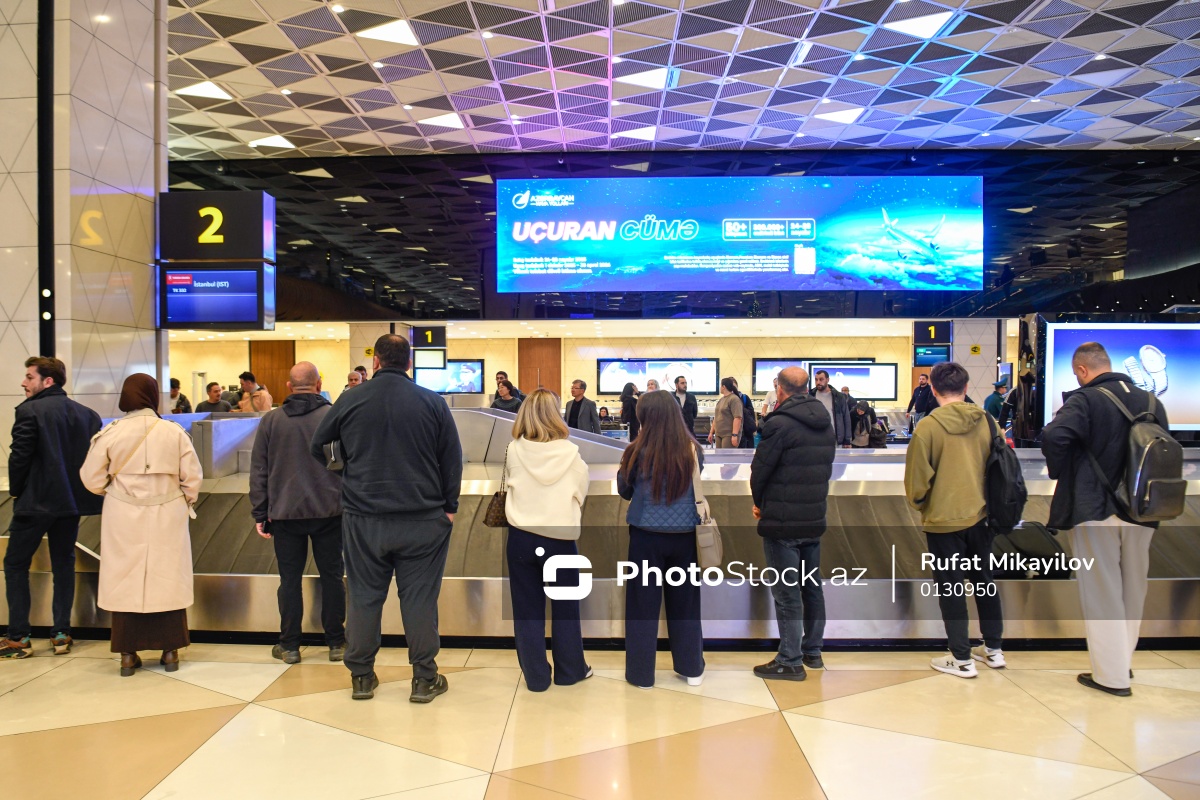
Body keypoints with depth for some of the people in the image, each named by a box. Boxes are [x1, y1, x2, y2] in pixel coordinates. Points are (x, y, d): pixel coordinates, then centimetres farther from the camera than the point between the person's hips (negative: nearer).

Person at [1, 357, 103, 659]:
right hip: (72, 501, 5)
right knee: (64, 564, 13)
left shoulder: (30, 410, -11)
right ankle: (61, 634, 14)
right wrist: (78, 489, 10)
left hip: (36, 501, -5)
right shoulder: (87, 414, 4)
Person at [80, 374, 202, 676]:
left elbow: (92, 480, -1)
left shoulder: (109, 434, -7)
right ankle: (170, 651, 17)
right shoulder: (174, 433, -7)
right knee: (168, 579, 10)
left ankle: (128, 655, 16)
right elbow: (192, 477, -3)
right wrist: (187, 502, 15)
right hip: (167, 519, 0)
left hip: (124, 519, 0)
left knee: (125, 580, 10)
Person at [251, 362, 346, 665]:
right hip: (329, 512, -1)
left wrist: (260, 513, 9)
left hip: (285, 513, 1)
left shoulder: (271, 421, 2)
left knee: (290, 579, 8)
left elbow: (259, 472, 4)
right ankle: (336, 643, 15)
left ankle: (289, 646, 15)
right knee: (331, 576, 8)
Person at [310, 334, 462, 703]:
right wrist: (449, 506, 7)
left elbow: (317, 447, 11)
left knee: (364, 597, 11)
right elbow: (452, 458, -1)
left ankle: (361, 676, 22)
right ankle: (424, 678, 13)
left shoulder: (350, 400, 0)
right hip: (423, 519, -1)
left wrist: (341, 486, 22)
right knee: (419, 598, 5)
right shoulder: (433, 402, -3)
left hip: (363, 519, 1)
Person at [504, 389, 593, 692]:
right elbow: (581, 496, 1)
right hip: (560, 539, -1)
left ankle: (536, 676, 17)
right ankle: (570, 670, 25)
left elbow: (509, 485, 8)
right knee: (565, 607, 14)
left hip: (521, 538, 1)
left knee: (527, 608, 10)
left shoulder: (514, 451, -6)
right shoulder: (570, 453, -9)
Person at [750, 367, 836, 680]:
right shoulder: (826, 424, 8)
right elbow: (826, 469, 10)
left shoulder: (780, 424, -16)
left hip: (782, 524, -8)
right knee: (812, 586, 17)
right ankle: (813, 651, 28)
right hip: (815, 519, 8)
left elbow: (759, 470, -12)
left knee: (786, 593, 0)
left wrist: (760, 502, 6)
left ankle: (790, 661, 8)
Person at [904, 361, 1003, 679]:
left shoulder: (927, 427, -16)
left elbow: (917, 479, -13)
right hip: (981, 516, 5)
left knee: (950, 588, 7)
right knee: (984, 581, 20)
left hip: (943, 520, -5)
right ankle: (994, 649, 31)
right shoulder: (986, 422, -3)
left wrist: (919, 502, 8)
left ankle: (962, 659, 14)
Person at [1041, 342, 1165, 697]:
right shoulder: (1150, 401, 7)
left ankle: (1111, 675, 9)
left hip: (1094, 509, -6)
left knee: (1102, 594, 4)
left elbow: (1054, 436, -30)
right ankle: (1123, 662, 32)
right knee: (1132, 591, 18)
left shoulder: (1084, 399, -13)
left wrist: (1059, 473, -12)